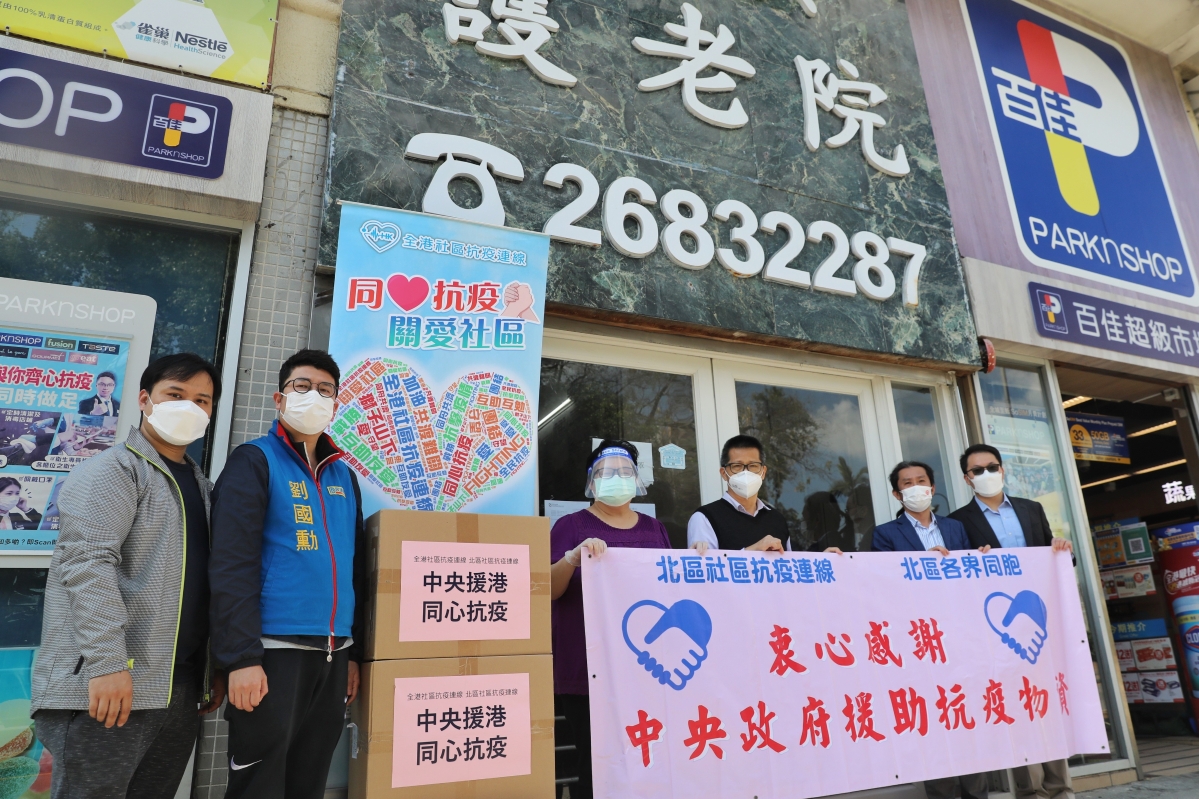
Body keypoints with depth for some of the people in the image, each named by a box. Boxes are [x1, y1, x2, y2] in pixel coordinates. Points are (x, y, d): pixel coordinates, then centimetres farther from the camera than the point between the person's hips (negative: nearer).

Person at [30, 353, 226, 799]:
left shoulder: (202, 486, 17)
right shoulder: (110, 472, -5)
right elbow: (87, 564, -18)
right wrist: (106, 662, -25)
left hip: (181, 689, 7)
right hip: (107, 686, -7)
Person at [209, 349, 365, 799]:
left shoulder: (344, 476, 15)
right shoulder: (254, 461, -3)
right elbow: (231, 566, -12)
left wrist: (354, 653, 12)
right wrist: (242, 657, -18)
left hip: (333, 654, 6)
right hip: (273, 651, -6)